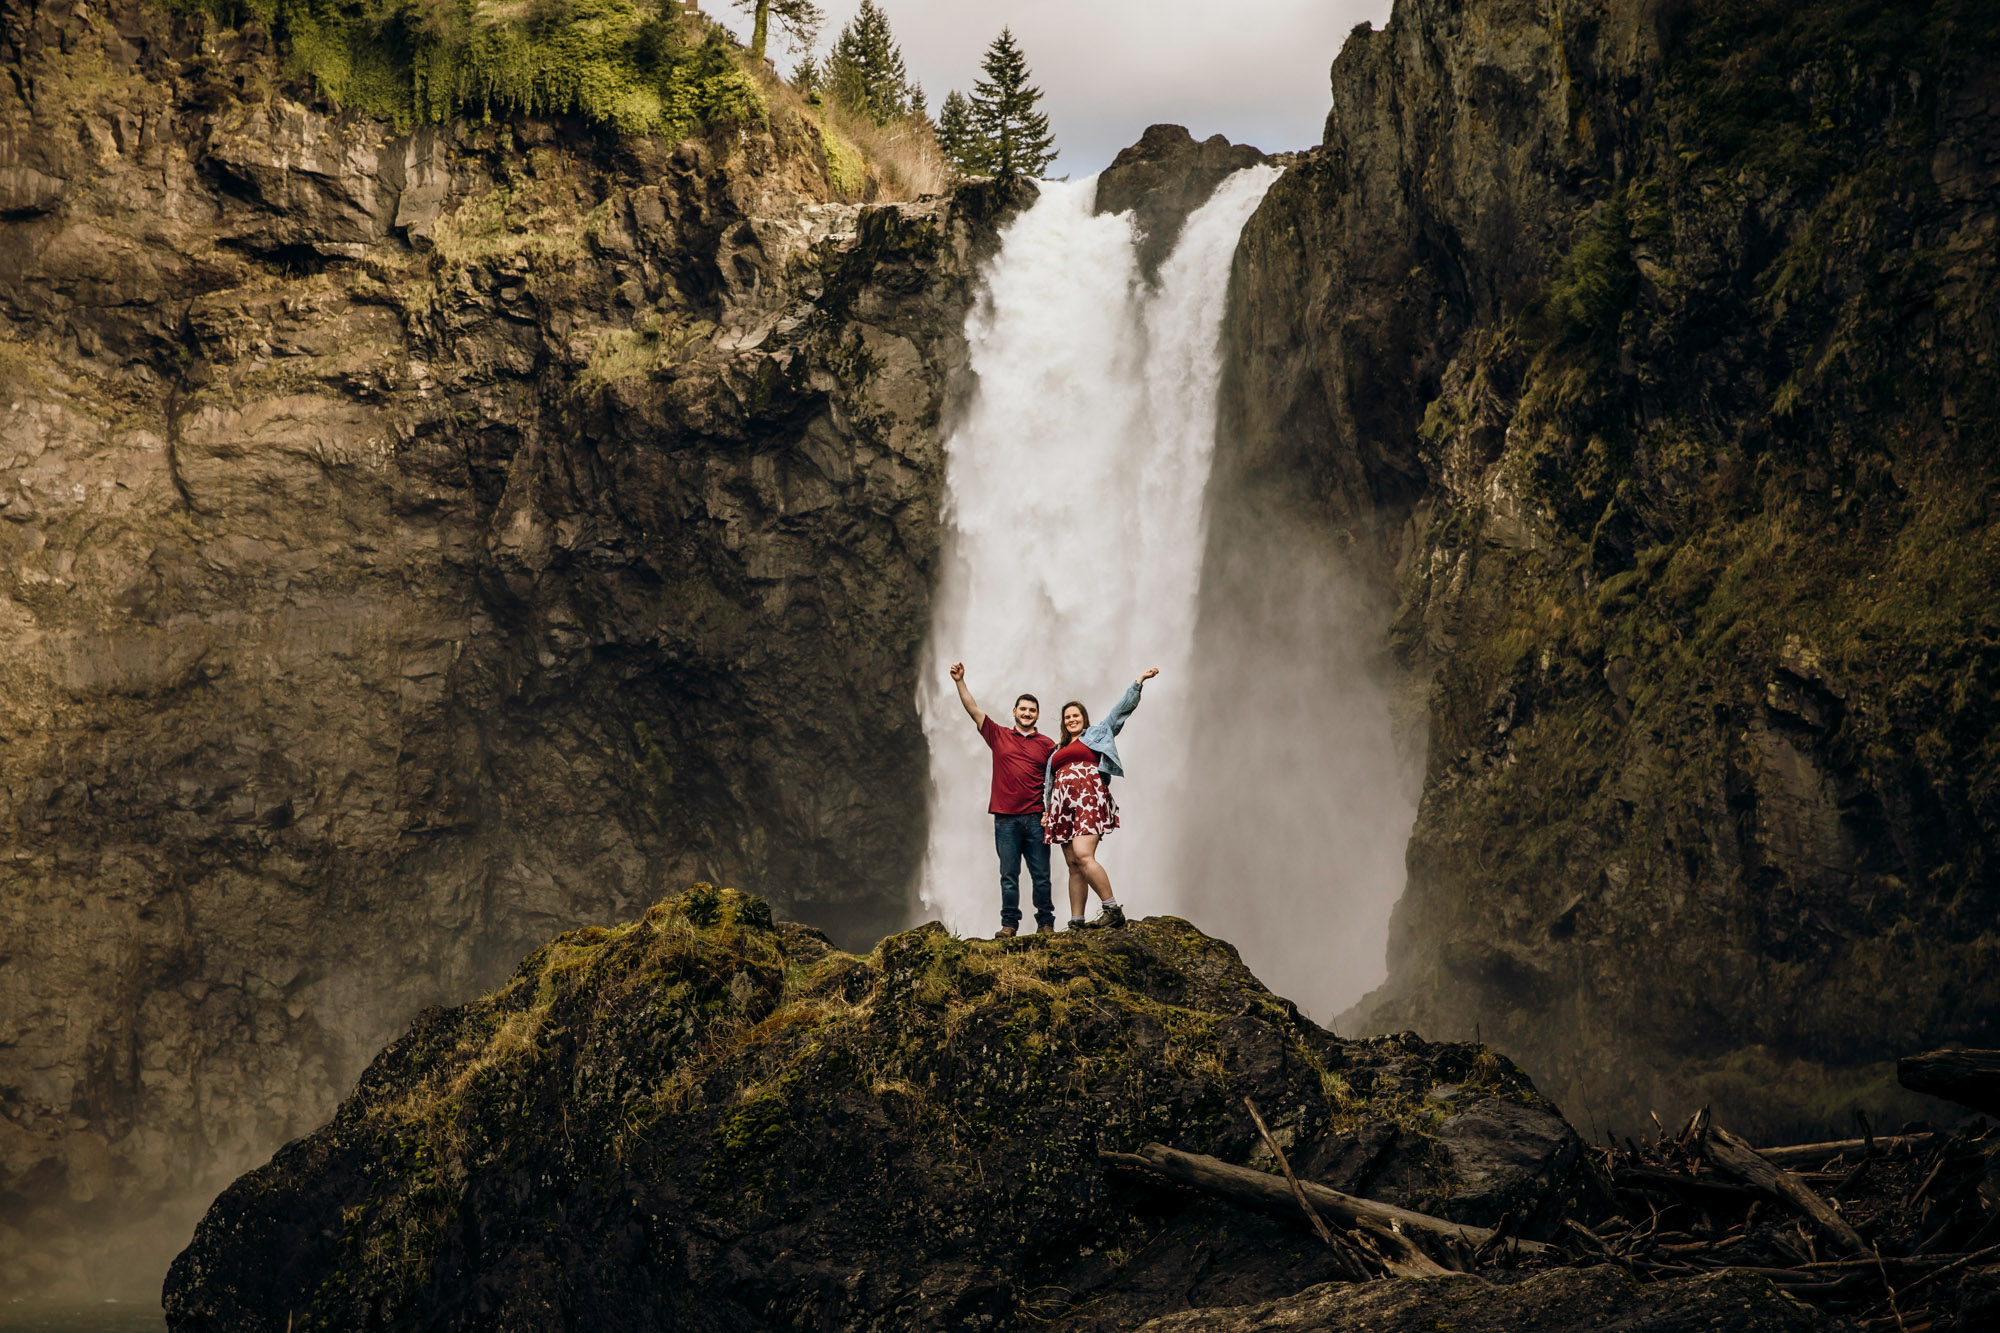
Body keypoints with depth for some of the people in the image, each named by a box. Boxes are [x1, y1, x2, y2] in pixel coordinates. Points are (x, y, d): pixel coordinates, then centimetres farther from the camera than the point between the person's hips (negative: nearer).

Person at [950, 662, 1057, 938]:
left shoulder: (1047, 745, 9)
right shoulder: (999, 736, 11)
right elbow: (974, 710, 7)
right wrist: (960, 681, -1)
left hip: (1035, 818, 0)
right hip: (1005, 818, 0)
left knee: (1041, 875, 1)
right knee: (1009, 875, 1)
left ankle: (1046, 923, 8)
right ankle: (1009, 924, 4)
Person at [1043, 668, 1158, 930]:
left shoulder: (1097, 734, 17)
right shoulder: (1058, 750, 30)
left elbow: (1122, 708, 13)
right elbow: (1050, 782, 28)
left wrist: (1139, 681, 6)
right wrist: (1046, 810, 16)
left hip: (1089, 798, -5)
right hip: (1063, 804, 5)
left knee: (1083, 855, -24)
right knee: (1074, 866, 1)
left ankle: (1113, 909, -21)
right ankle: (1076, 923, 0)